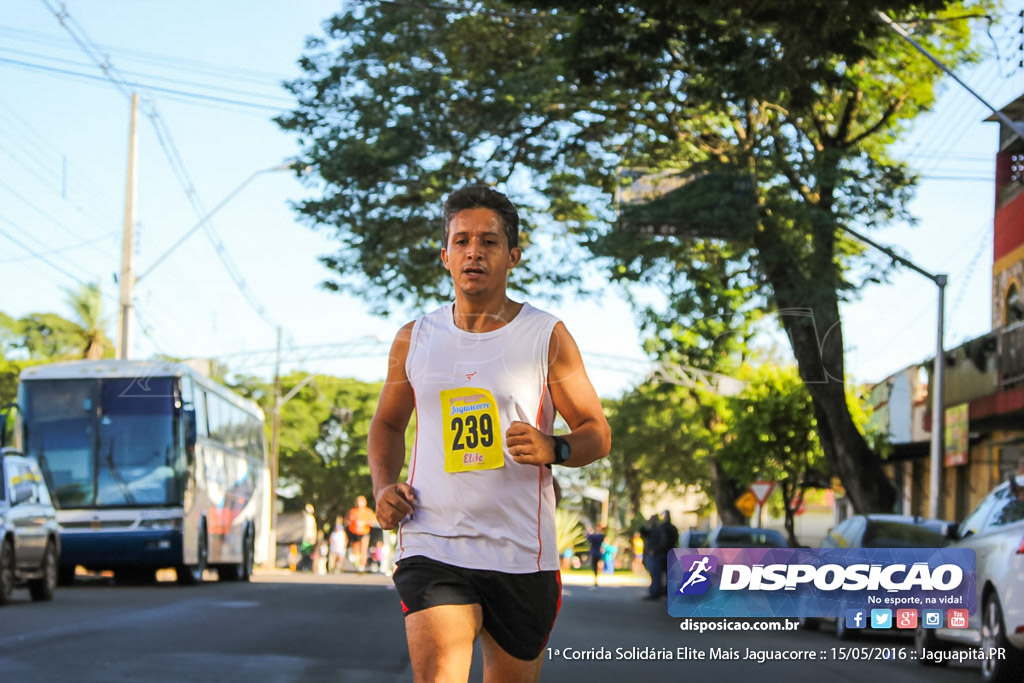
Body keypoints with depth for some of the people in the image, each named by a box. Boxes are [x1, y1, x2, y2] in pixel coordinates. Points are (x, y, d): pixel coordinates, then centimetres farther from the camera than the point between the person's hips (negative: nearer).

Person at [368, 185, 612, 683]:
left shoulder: (547, 338, 2)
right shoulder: (414, 340, 9)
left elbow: (597, 433, 5)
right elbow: (388, 423, 23)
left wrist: (552, 449, -18)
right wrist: (383, 486, 4)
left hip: (522, 553, 0)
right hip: (432, 547, 0)